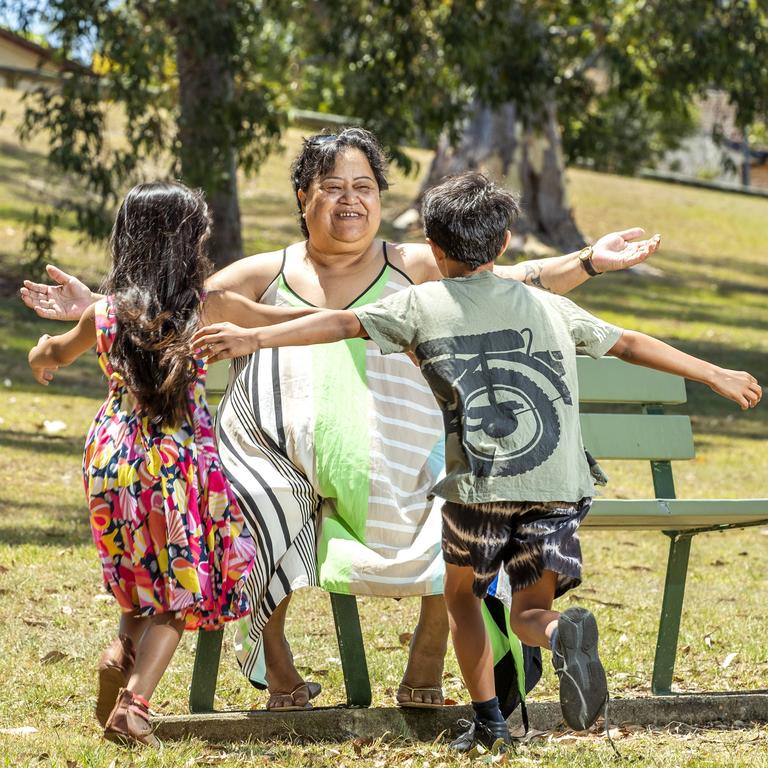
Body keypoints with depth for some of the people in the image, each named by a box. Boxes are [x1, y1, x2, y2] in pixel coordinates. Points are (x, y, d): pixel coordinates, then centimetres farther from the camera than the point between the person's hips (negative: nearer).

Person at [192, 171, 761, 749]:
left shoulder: (421, 304, 10)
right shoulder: (550, 307, 19)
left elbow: (344, 323, -3)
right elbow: (631, 344, 26)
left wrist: (256, 338, -8)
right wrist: (716, 376, 36)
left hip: (480, 486, -2)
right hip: (559, 486, 2)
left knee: (462, 594, 23)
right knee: (529, 611, 10)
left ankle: (489, 720, 16)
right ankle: (564, 634, -25)